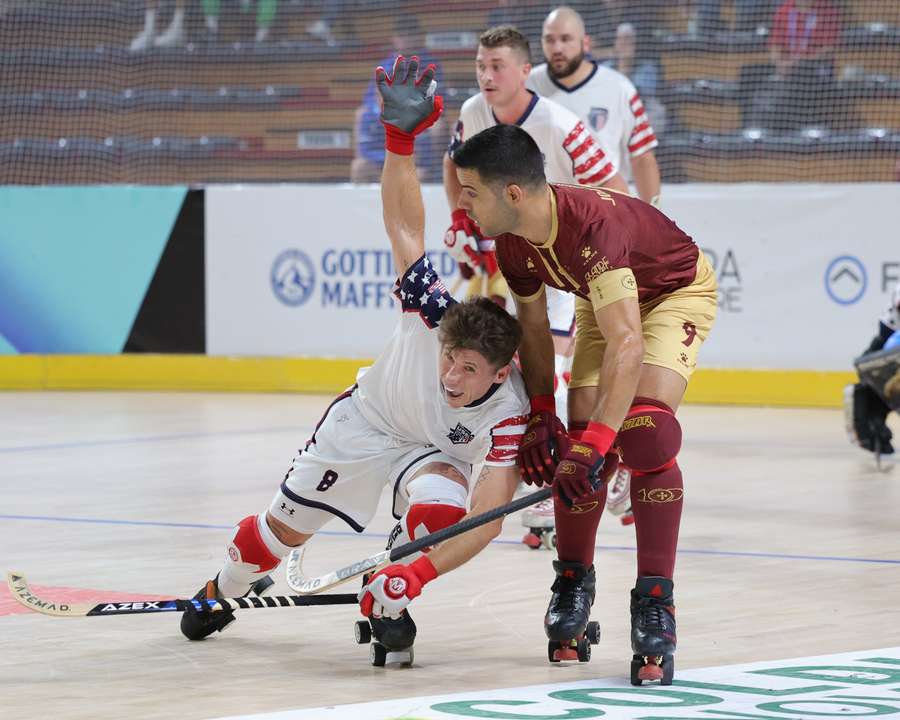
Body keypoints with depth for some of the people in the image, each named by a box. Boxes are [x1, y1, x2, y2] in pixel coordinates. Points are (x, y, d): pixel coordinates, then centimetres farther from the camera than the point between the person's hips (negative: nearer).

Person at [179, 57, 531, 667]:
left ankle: (388, 600, -6)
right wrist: (401, 136, -50)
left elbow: (486, 521, -42)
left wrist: (421, 572, -56)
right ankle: (231, 586, 44)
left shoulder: (510, 415, -38)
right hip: (367, 417, 1)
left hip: (435, 452, -1)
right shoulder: (433, 316, -37)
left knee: (439, 511, -34)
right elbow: (404, 227, -39)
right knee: (287, 526, 11)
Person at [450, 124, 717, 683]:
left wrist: (595, 444, -51)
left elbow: (627, 345, -48)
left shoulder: (594, 223, -42)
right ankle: (574, 584, 15)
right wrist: (539, 417, -5)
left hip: (678, 291, -6)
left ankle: (655, 605, -21)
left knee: (643, 431, -25)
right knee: (581, 432, -8)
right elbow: (533, 326, 1)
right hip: (603, 301, 6)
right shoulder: (512, 242, -17)